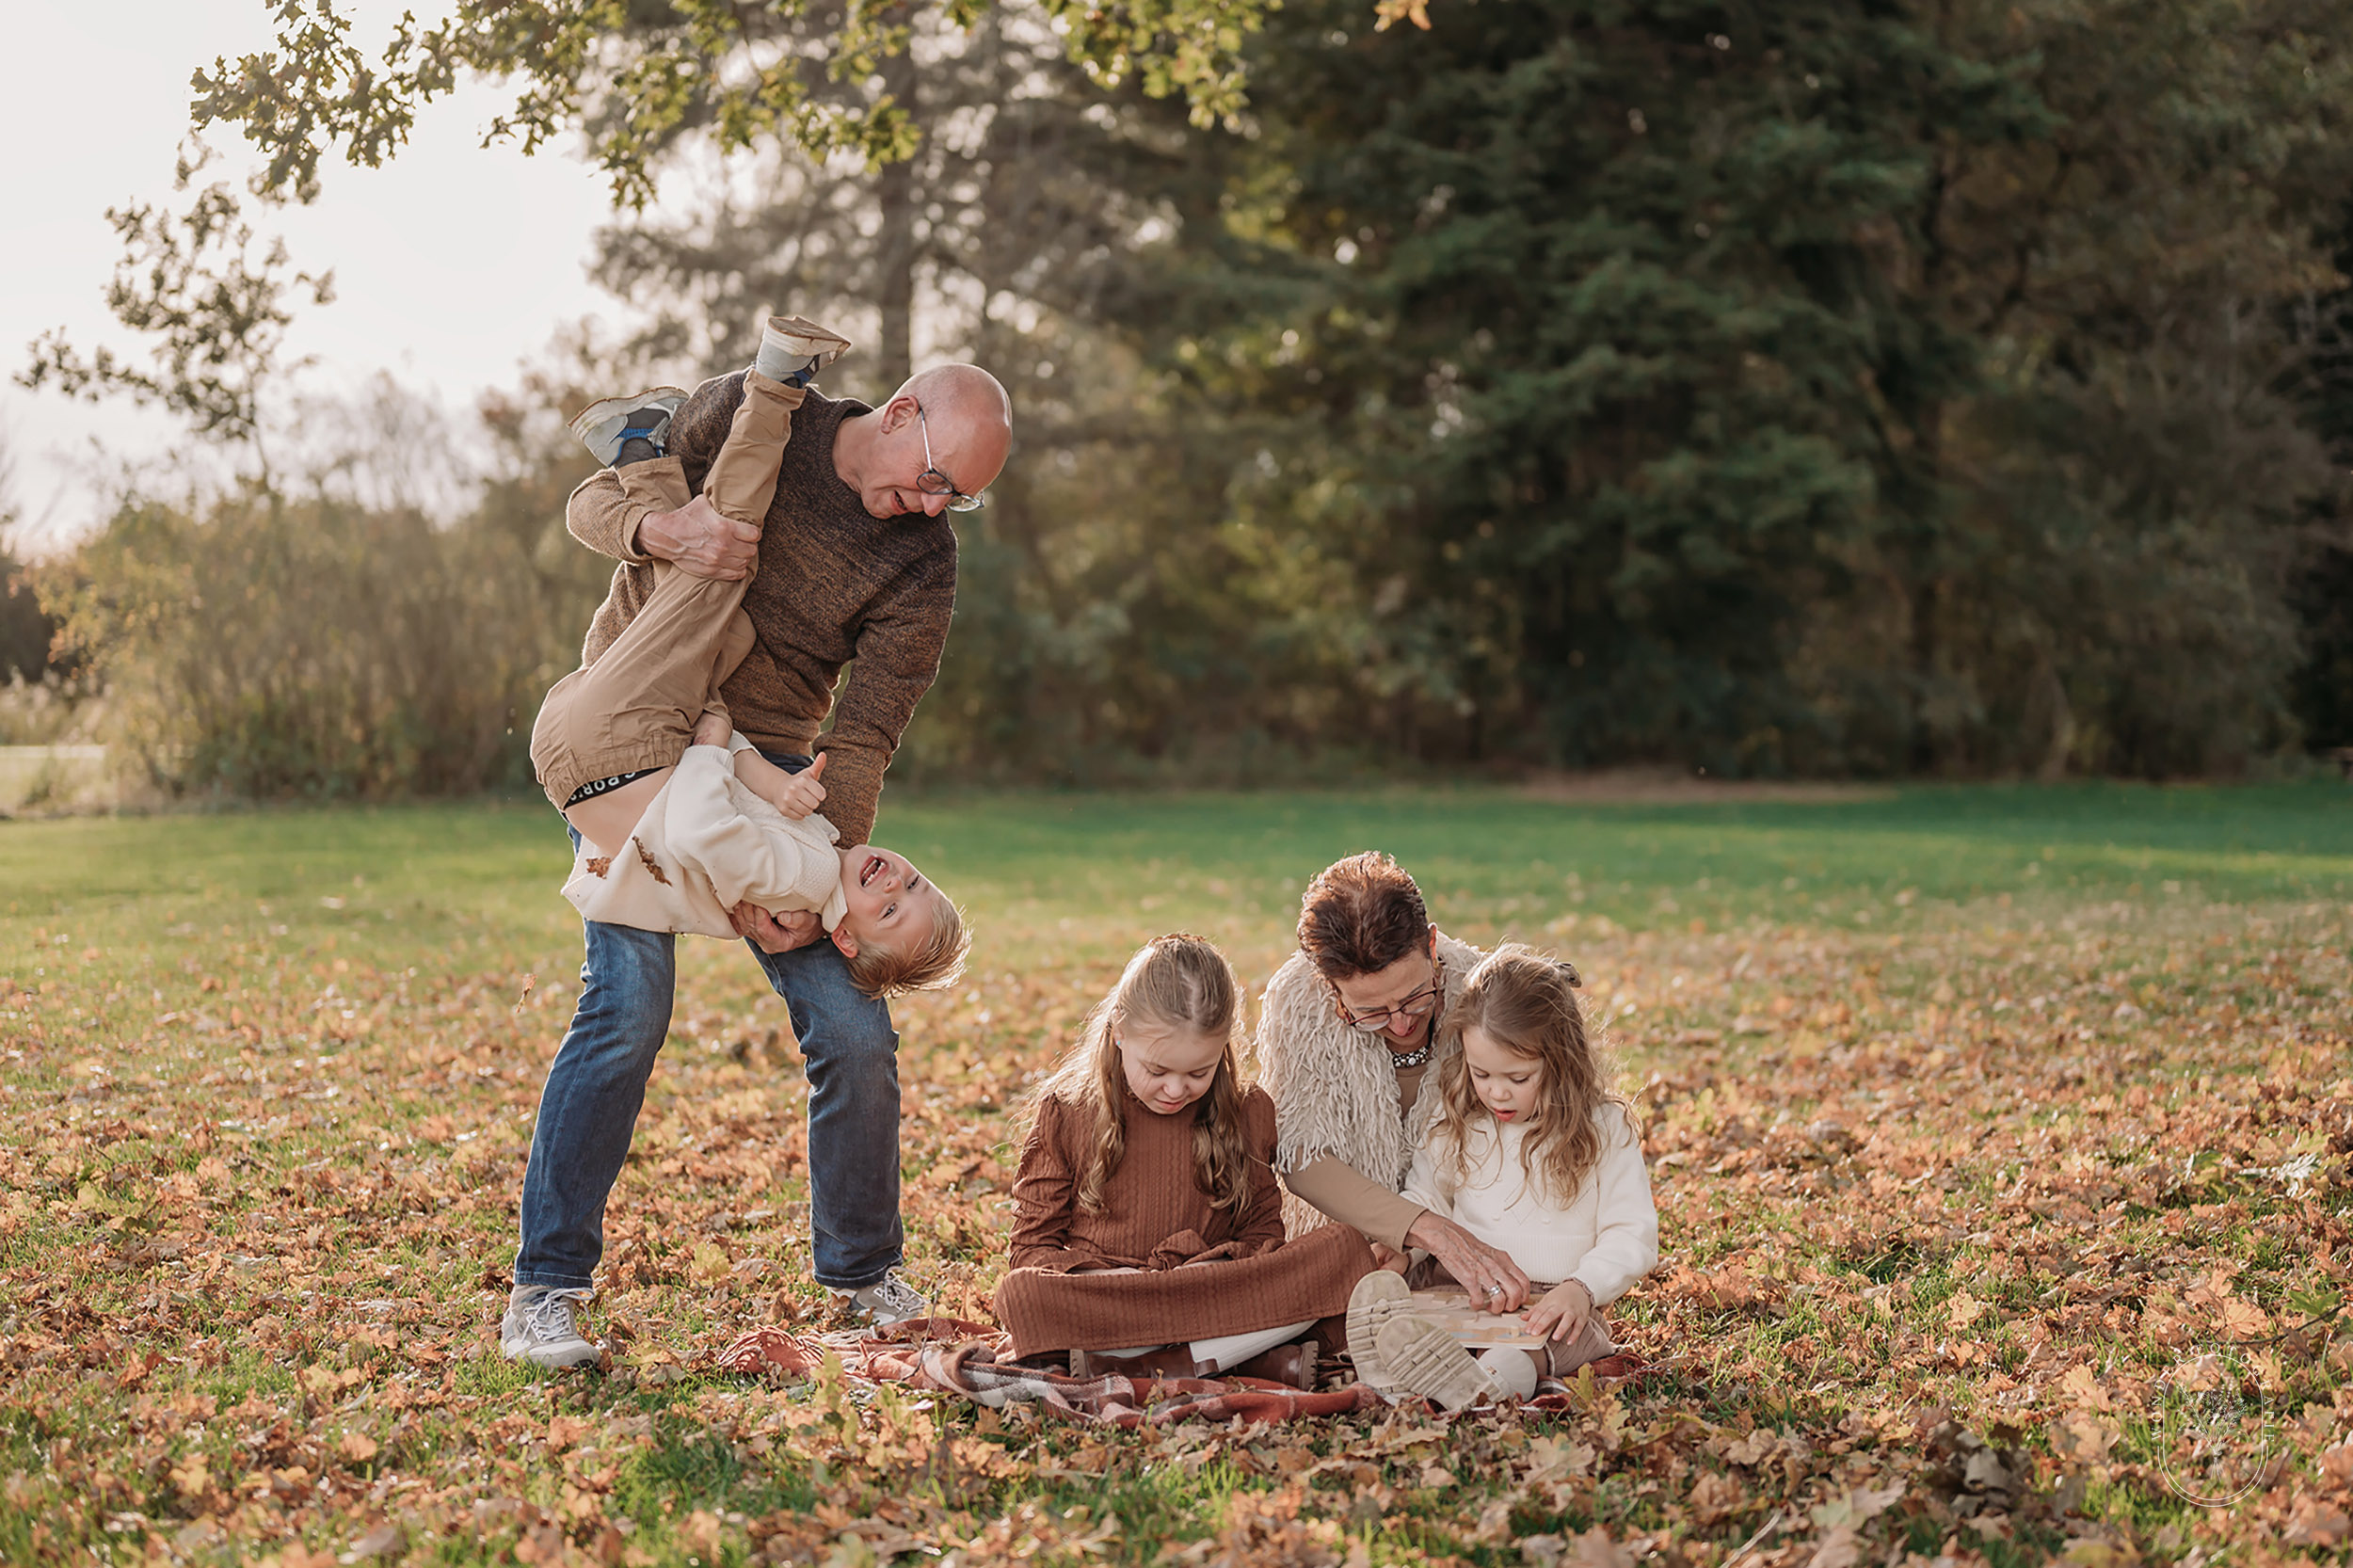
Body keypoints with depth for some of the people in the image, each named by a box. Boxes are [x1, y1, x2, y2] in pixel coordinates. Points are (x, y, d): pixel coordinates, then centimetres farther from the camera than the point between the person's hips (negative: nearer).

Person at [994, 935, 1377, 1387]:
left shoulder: (1247, 1114, 7)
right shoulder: (1064, 1112, 2)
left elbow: (1262, 1232, 11)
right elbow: (1034, 1244, 2)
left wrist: (1218, 1275, -14)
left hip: (1221, 1293, 1)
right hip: (1101, 1296, -1)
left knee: (1347, 1251, -23)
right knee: (1022, 1294, -37)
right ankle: (1254, 1357, -32)